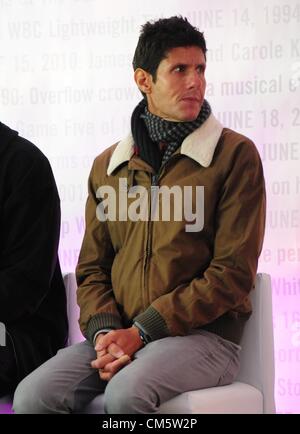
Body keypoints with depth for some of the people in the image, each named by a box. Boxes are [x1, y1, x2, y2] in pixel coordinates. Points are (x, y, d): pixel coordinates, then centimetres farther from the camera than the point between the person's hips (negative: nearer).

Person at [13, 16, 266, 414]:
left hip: (204, 335, -4)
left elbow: (233, 273, -7)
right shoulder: (108, 166, 14)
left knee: (126, 392, -35)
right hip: (121, 336, 4)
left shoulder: (235, 154, -1)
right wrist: (104, 330, -8)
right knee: (33, 395, -23)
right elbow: (92, 267, 15)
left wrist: (141, 332, -13)